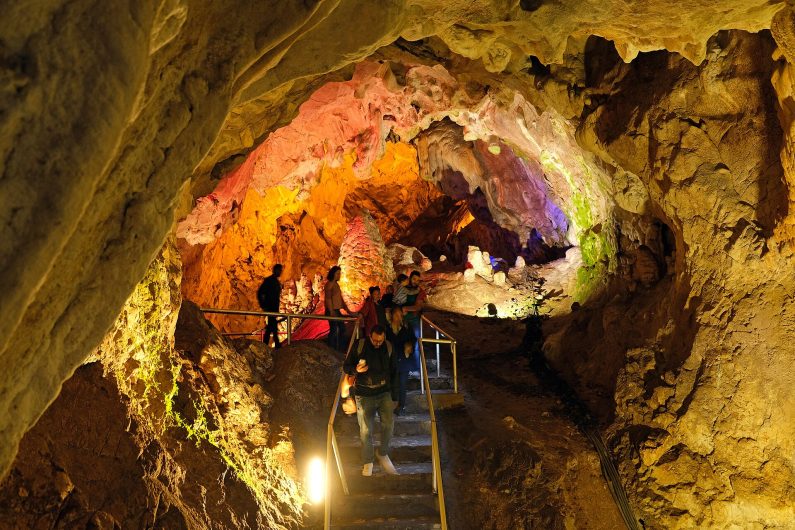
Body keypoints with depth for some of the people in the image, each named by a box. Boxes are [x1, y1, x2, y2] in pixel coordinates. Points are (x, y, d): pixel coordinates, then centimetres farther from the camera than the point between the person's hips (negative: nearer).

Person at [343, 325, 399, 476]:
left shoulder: (389, 348, 0)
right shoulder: (359, 346, -7)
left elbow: (394, 373, 8)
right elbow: (346, 366, 0)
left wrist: (394, 397, 6)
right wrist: (356, 369, -23)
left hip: (384, 393, 1)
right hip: (364, 395, -1)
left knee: (389, 423, -13)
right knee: (365, 431, 2)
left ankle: (383, 454, 11)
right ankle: (367, 462, 20)